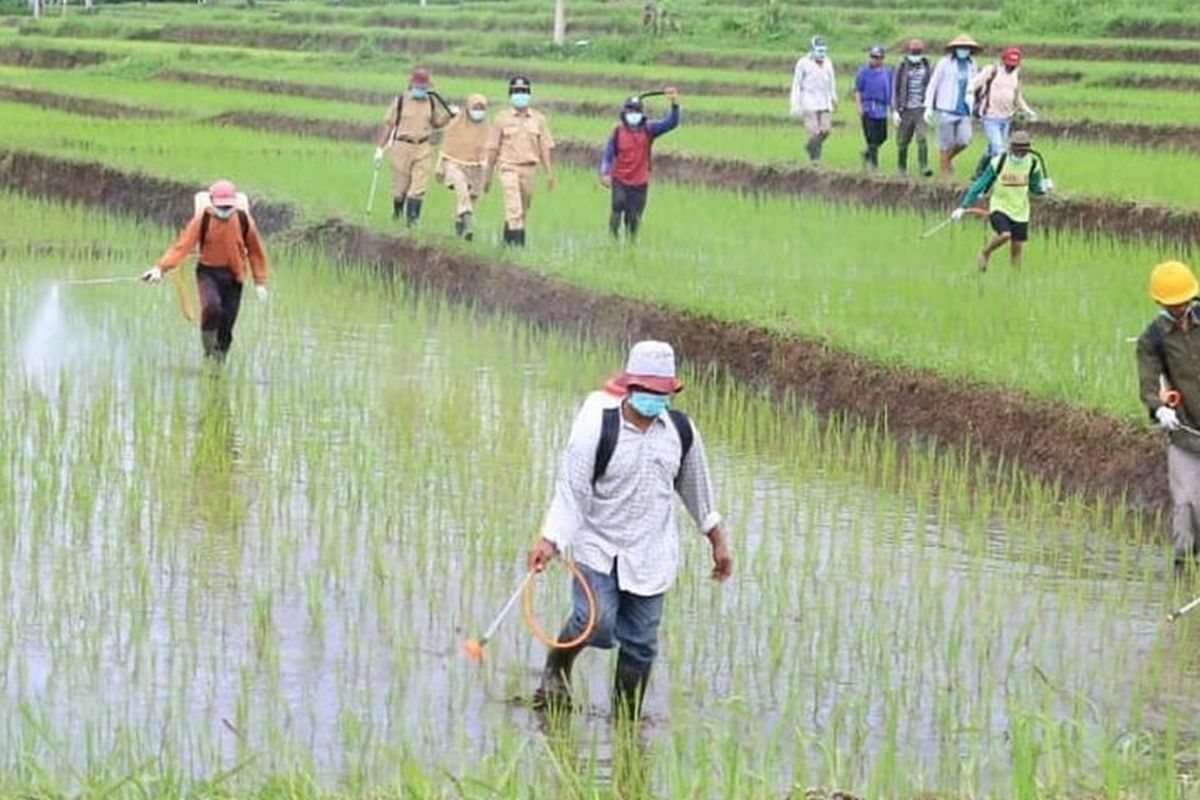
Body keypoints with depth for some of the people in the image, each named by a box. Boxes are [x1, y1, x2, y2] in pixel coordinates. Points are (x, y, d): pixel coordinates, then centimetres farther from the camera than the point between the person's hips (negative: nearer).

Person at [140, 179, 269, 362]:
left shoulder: (244, 220, -3)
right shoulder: (203, 219, -8)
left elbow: (256, 252, 9)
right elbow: (183, 245, -13)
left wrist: (260, 282, 8)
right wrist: (161, 268, -24)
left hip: (233, 276, 2)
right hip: (208, 272, -2)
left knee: (226, 325, 1)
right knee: (212, 306, -30)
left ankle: (219, 361, 15)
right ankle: (209, 345, -7)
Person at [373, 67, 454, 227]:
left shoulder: (431, 103, 7)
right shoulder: (400, 102, -3)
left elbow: (437, 122, 22)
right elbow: (389, 125, -1)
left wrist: (448, 115, 2)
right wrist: (380, 149, -3)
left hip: (423, 149, 2)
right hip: (402, 147, -2)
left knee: (419, 185, -8)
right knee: (400, 184, 6)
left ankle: (412, 217, -6)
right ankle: (397, 211, 30)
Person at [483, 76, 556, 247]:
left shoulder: (538, 119, 7)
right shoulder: (503, 118, 2)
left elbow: (546, 147, 7)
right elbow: (493, 148, 5)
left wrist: (550, 173, 1)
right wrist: (488, 174, 5)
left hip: (529, 168, 3)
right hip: (509, 168, -3)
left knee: (523, 210, 9)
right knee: (514, 208, -15)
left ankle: (507, 239, 27)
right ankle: (517, 242, -20)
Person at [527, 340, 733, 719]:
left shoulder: (681, 431, 1)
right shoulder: (597, 429, -13)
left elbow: (696, 489, 16)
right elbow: (571, 489, -16)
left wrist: (717, 541, 21)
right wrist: (550, 540, -27)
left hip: (651, 556, 4)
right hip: (598, 549, -4)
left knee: (640, 644, 4)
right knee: (597, 623, -21)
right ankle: (557, 667, 11)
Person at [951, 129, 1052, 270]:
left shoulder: (1033, 163, -4)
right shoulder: (998, 163, -15)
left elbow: (1035, 187, 10)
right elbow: (980, 185, -8)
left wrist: (1044, 188, -15)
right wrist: (963, 207, -9)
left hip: (1020, 211, 4)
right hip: (999, 207, -4)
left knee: (1017, 248, 4)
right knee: (1005, 235, -26)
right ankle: (984, 253, 3)